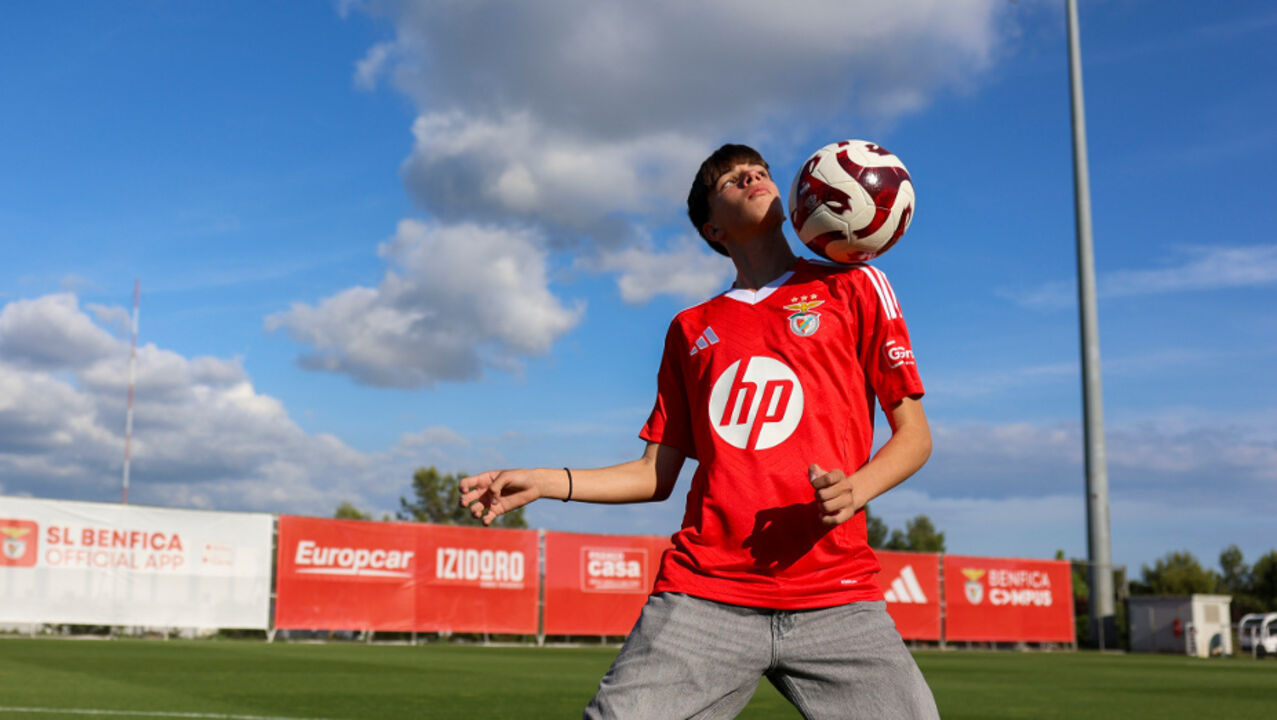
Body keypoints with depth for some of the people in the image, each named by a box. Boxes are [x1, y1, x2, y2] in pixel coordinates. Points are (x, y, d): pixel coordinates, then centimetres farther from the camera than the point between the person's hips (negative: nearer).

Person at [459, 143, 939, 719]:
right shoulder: (690, 330, 19)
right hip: (702, 593, 1)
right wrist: (546, 482, 6)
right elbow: (657, 475, 19)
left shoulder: (853, 287, 12)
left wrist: (857, 488, -11)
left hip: (833, 598, -1)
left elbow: (914, 435, 9)